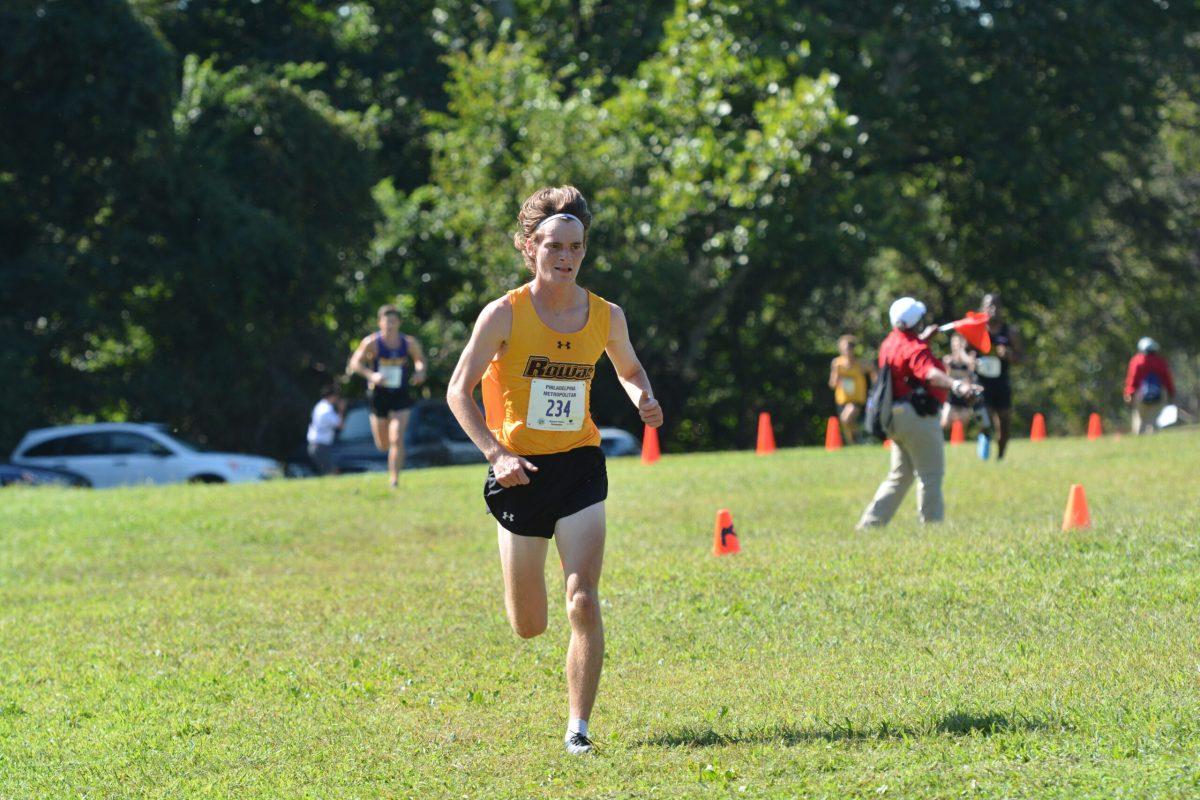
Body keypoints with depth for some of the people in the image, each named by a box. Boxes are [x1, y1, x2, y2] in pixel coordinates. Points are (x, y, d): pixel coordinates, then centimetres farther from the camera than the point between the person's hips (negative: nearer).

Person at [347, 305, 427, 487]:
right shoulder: (372, 342, -11)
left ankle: (394, 479, -11)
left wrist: (420, 371, -9)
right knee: (383, 445, 9)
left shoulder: (409, 343, -4)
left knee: (397, 439, -16)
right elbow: (355, 363, -10)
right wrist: (371, 375, -26)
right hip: (379, 395, 0)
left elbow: (420, 359, 14)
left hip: (400, 396, 0)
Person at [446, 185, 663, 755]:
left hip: (580, 466, 1)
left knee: (583, 602, -16)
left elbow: (630, 370, 20)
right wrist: (496, 453, -18)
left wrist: (644, 400, -4)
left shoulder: (607, 316, 0)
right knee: (528, 627, 9)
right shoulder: (504, 315, -9)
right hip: (520, 471, -1)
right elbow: (459, 391, -6)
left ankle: (578, 728, -8)